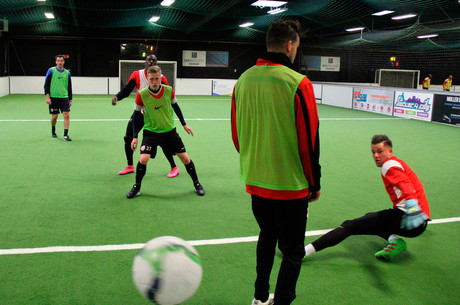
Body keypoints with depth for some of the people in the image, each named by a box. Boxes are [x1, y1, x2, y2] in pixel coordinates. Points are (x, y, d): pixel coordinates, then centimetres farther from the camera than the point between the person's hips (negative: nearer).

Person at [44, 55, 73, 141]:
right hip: (53, 98, -2)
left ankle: (65, 135, -8)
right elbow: (46, 84, -1)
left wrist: (70, 99, 12)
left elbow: (69, 87, 15)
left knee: (67, 115, -11)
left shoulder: (67, 73, 10)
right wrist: (47, 97, -9)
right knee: (54, 116, 3)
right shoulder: (51, 71, 0)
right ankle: (53, 130, 31)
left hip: (64, 97, 2)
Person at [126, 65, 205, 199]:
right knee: (143, 159, -18)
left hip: (170, 130, 2)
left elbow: (175, 106, 8)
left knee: (185, 158, 1)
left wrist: (184, 124, 12)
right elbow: (136, 115, -3)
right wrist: (135, 136, -5)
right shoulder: (141, 95, -15)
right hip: (151, 132, -2)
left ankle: (197, 184, 23)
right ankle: (137, 187, 7)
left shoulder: (169, 90, -11)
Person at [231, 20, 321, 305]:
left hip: (256, 182, 7)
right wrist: (314, 183, -1)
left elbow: (236, 133, 10)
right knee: (292, 252, 8)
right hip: (290, 185, -6)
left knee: (267, 236, 25)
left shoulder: (244, 80, 1)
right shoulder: (298, 83, -17)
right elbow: (309, 140, -14)